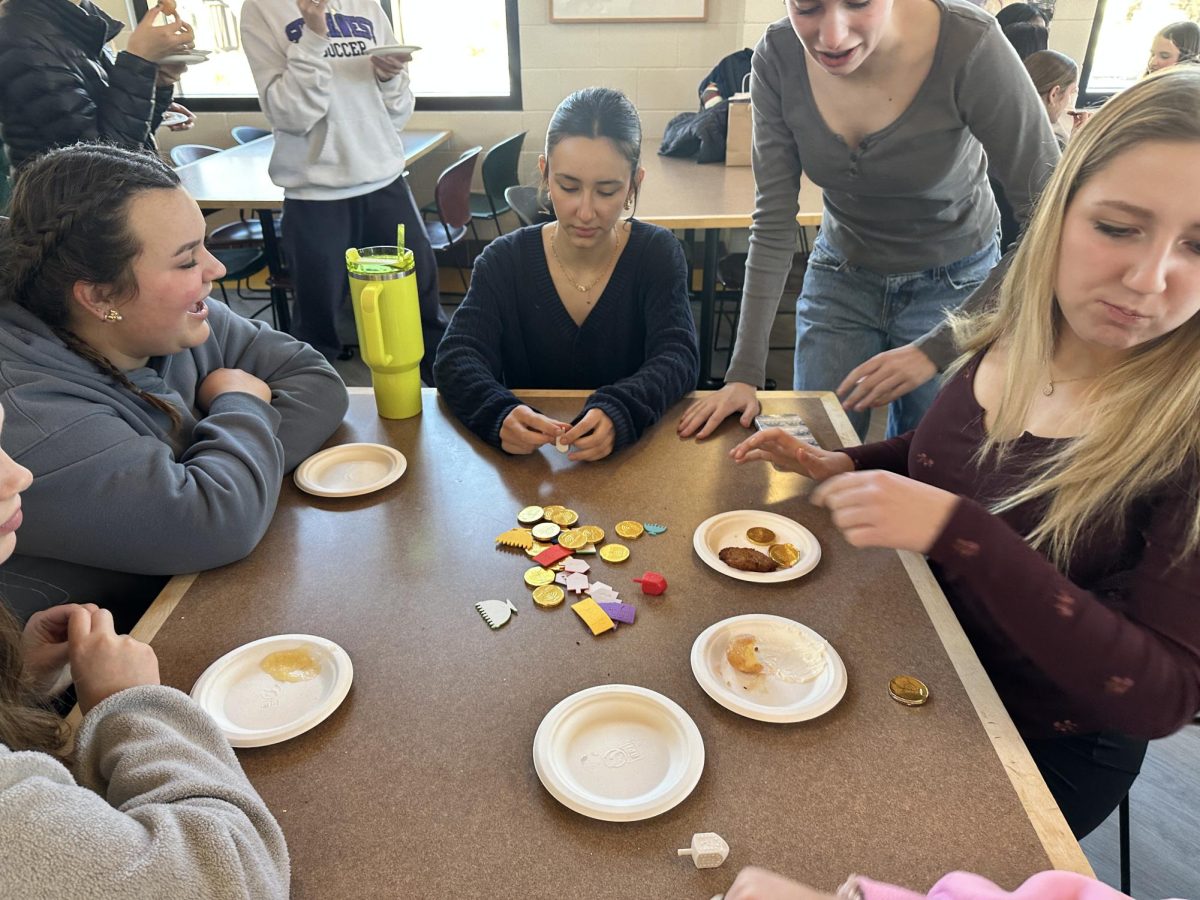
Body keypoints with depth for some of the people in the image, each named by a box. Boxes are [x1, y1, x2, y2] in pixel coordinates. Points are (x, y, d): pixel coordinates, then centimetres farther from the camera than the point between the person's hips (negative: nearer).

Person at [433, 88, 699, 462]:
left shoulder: (657, 253, -3)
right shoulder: (505, 260, -2)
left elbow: (677, 357, -15)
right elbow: (457, 356, -13)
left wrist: (618, 412, -36)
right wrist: (500, 413, -35)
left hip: (633, 456, 0)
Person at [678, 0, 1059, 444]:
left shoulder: (969, 45, -28)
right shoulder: (777, 57, -18)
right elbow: (774, 223, -13)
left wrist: (937, 349, -29)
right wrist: (744, 373, -17)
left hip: (953, 283, -2)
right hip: (841, 275, 3)